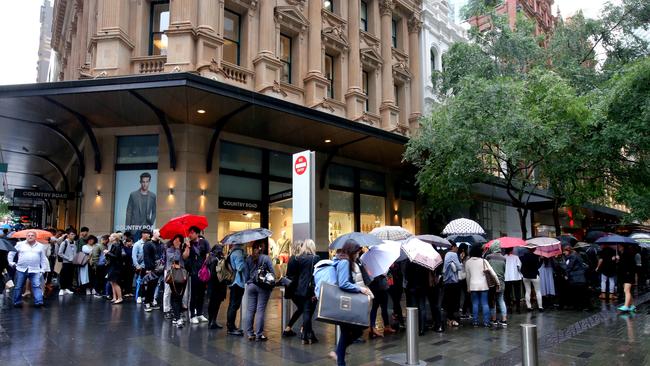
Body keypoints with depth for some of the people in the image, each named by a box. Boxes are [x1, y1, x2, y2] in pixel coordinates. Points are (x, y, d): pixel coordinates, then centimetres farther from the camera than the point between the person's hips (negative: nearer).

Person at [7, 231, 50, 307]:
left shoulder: (40, 246, 11)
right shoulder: (20, 244, 7)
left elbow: (43, 259, 13)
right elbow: (11, 254, 15)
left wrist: (43, 269, 7)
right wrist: (11, 263, 7)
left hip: (35, 270, -1)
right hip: (21, 269, 1)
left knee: (37, 286, -12)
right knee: (18, 287, 8)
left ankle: (39, 301, -17)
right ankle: (17, 302, 21)